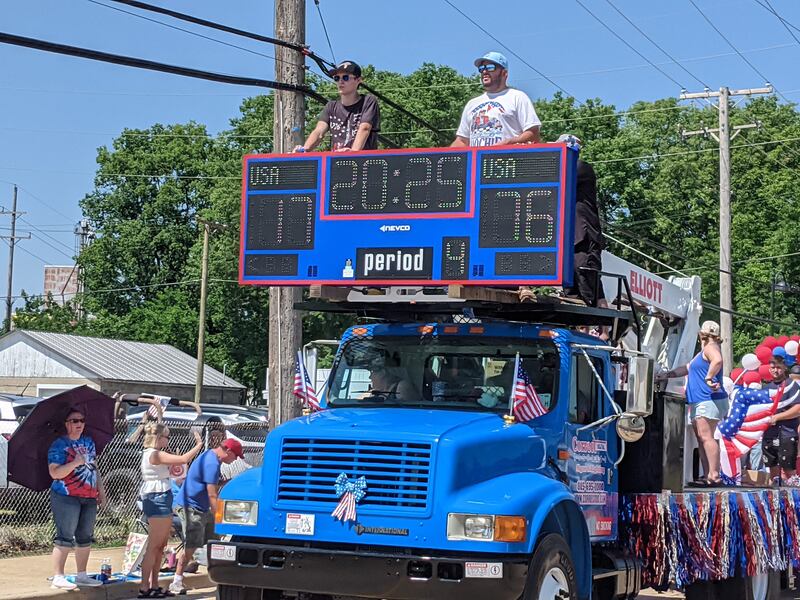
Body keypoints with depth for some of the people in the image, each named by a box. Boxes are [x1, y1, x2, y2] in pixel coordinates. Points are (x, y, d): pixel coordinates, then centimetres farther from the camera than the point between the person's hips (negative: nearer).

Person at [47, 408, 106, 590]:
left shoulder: (88, 442, 14)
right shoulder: (59, 445, -8)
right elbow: (55, 473, -17)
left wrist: (101, 489, 17)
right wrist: (75, 463, -26)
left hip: (89, 498, 7)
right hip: (67, 498, -7)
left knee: (85, 538, 11)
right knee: (65, 538, -7)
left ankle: (82, 576, 20)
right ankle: (58, 577, -4)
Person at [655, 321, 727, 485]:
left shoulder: (710, 347, -6)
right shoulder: (702, 352, 25)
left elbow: (717, 360, -28)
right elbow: (688, 368, 33)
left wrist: (708, 378, -28)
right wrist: (666, 375, 29)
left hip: (710, 401, -10)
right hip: (698, 402, 10)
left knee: (706, 437, -16)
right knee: (701, 439, 7)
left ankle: (714, 475, -19)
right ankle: (707, 475, 6)